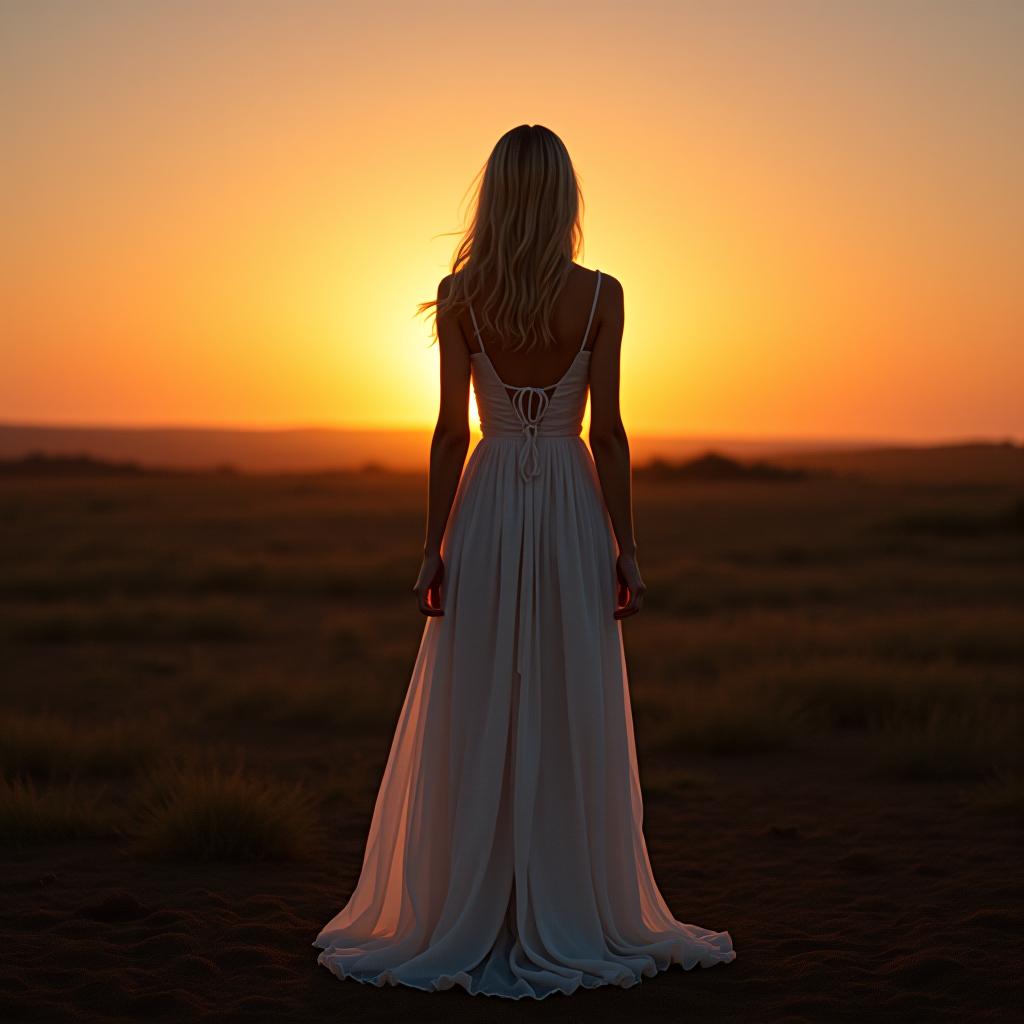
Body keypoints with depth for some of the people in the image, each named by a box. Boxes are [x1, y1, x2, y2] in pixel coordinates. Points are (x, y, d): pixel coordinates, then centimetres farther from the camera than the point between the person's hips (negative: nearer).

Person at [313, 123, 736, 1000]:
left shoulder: (459, 296, -3)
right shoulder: (601, 296, -4)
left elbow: (451, 431, -3)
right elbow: (608, 431, -5)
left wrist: (433, 548, 2)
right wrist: (625, 548, 0)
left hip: (487, 509, 0)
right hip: (572, 510, 0)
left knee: (476, 721, 6)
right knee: (572, 721, 6)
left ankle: (468, 924, 12)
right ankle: (570, 921, 13)